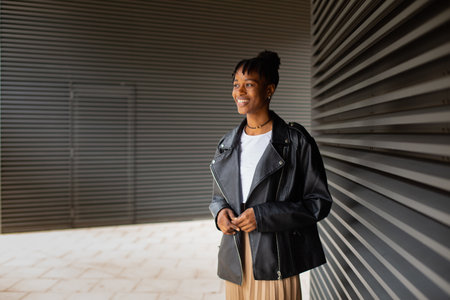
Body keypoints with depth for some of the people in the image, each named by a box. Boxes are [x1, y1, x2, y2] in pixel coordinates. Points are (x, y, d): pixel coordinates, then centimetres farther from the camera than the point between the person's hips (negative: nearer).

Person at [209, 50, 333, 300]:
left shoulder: (296, 141, -7)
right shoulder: (227, 144, 8)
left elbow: (319, 202, -8)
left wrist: (263, 216, -17)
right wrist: (220, 212, -6)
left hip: (275, 260, -4)